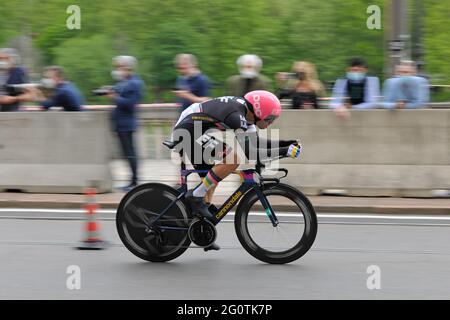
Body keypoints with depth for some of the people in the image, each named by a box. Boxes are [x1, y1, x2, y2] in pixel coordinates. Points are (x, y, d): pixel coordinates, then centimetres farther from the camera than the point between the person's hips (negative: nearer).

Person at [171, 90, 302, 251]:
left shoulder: (244, 111, 7)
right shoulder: (236, 115, -23)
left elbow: (256, 142, 14)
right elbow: (250, 152, -27)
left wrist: (286, 143, 5)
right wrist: (284, 151, -26)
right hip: (188, 131, -11)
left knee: (210, 181, 16)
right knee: (233, 159, -22)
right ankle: (196, 196, -11)